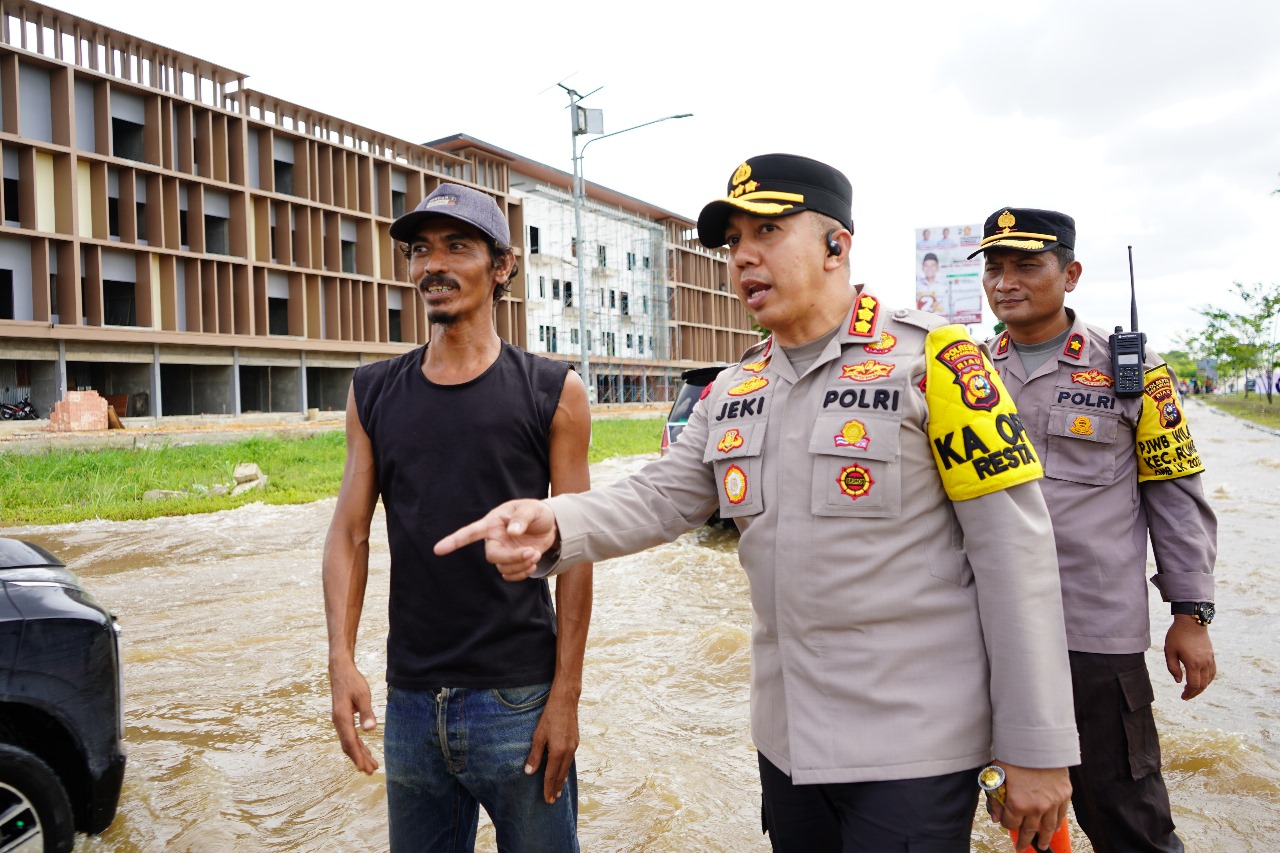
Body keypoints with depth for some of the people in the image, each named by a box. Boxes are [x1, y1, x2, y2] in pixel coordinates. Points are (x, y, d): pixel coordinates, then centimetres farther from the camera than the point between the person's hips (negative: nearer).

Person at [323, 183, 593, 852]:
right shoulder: (373, 393, 5)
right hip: (410, 701, 3)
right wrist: (340, 659, -7)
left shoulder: (552, 392, -5)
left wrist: (566, 696, -8)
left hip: (518, 700, -3)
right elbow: (349, 533, 5)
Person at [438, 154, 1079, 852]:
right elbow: (662, 497, 2)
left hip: (913, 744, -5)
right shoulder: (732, 392, 7)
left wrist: (1038, 748, -12)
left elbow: (1013, 549, -13)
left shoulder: (929, 357, -12)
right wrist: (554, 526, -19)